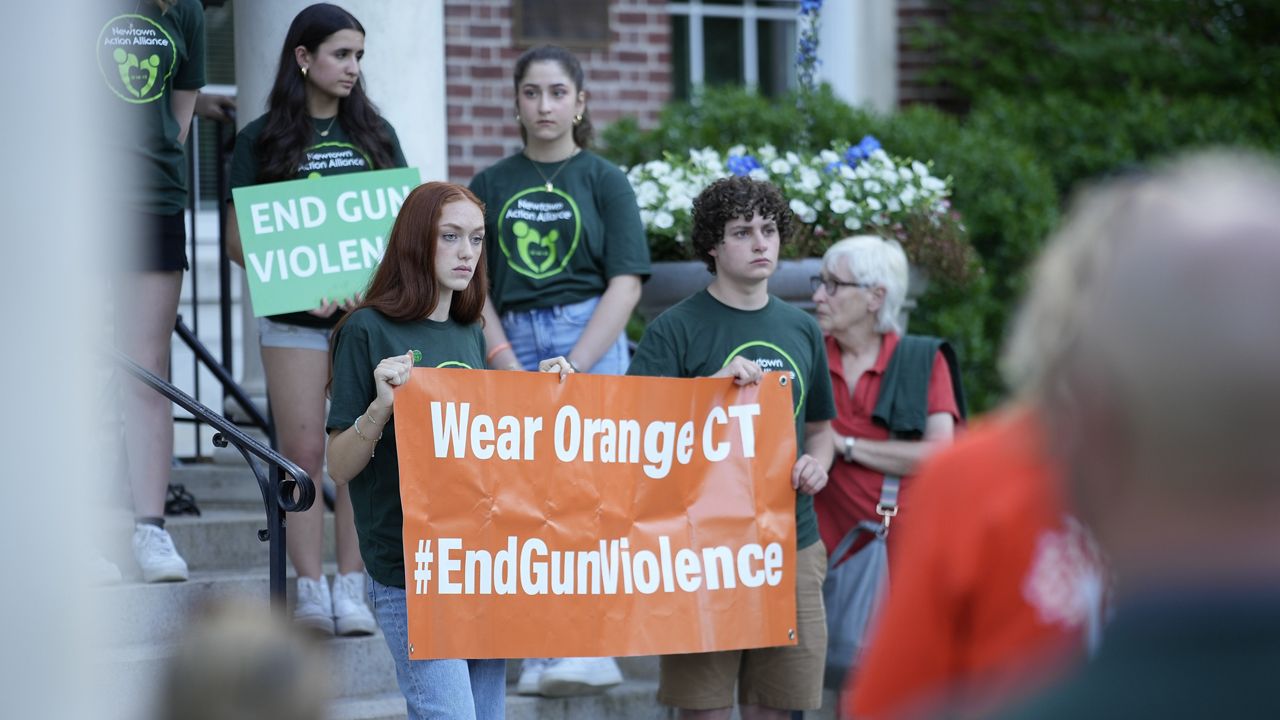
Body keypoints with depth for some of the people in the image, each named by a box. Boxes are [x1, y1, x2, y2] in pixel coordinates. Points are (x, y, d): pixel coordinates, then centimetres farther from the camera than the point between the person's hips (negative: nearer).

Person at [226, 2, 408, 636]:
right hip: (295, 318, -2)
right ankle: (310, 590, -2)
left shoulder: (375, 135, 14)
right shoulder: (262, 140, 4)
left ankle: (352, 589, 0)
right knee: (303, 453, -4)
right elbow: (239, 240, 1)